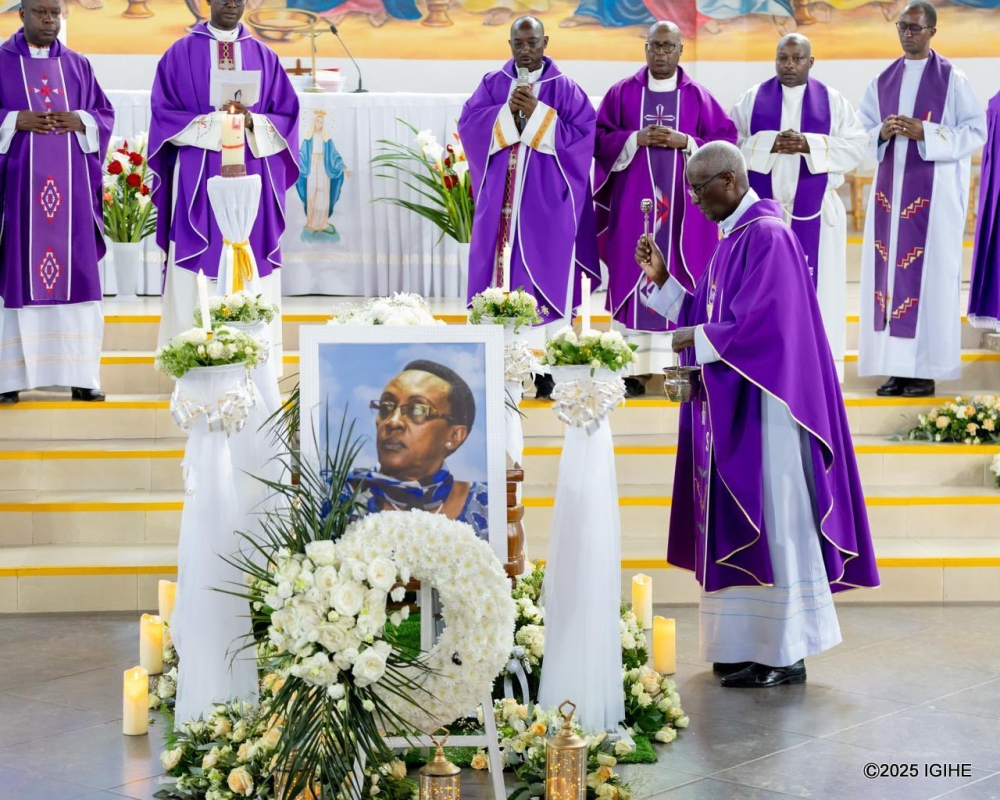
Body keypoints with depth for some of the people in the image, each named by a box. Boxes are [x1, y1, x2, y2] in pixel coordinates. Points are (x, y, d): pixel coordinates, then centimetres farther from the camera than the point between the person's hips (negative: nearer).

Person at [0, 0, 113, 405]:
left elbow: (105, 114, 12)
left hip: (70, 185, 3)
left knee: (76, 275, 0)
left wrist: (80, 122, -8)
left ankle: (80, 375, 3)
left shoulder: (78, 65, 13)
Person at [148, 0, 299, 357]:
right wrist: (215, 122, -14)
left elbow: (287, 116, 7)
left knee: (251, 273, -1)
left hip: (250, 180, 2)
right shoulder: (180, 53, 5)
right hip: (198, 180, -2)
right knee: (195, 275, -6)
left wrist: (251, 122, -13)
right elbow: (164, 114, -1)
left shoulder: (264, 57, 12)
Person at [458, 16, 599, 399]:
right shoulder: (492, 84, 9)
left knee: (545, 273, -4)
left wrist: (538, 114, -15)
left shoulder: (565, 89, 2)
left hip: (546, 201, -2)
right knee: (501, 266, 2)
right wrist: (507, 111, -14)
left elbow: (583, 134, -8)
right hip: (501, 198, 2)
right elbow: (468, 123, 0)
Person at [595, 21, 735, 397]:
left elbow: (725, 143, 3)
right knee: (632, 280, -3)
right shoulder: (621, 93, 5)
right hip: (634, 202, 0)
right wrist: (635, 139, -12)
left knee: (681, 284, 0)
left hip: (683, 206, 0)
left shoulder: (699, 97, 6)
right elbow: (598, 139, 2)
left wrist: (685, 142, -11)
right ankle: (632, 369, 0)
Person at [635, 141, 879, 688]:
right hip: (732, 404, 10)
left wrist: (696, 338, -14)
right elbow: (715, 315, 18)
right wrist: (661, 280, 9)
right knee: (740, 520, 10)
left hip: (762, 404, -10)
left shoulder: (767, 236, -14)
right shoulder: (734, 236, 16)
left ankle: (784, 655, 0)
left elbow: (761, 322, -22)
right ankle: (749, 644, 16)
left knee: (769, 520, -6)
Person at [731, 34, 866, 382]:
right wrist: (769, 145, -16)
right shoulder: (753, 99, 5)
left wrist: (808, 145, -16)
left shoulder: (833, 101, 4)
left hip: (814, 211, 0)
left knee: (815, 282, -1)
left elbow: (857, 145, -3)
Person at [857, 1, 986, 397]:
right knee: (889, 270, 1)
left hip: (933, 193, -5)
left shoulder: (953, 80, -1)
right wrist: (881, 134, -9)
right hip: (889, 190, 5)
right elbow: (860, 136, 13)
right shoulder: (882, 81, 12)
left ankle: (925, 369, -2)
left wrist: (926, 133, -17)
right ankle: (896, 368, 5)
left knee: (928, 272, -6)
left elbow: (976, 132, -6)